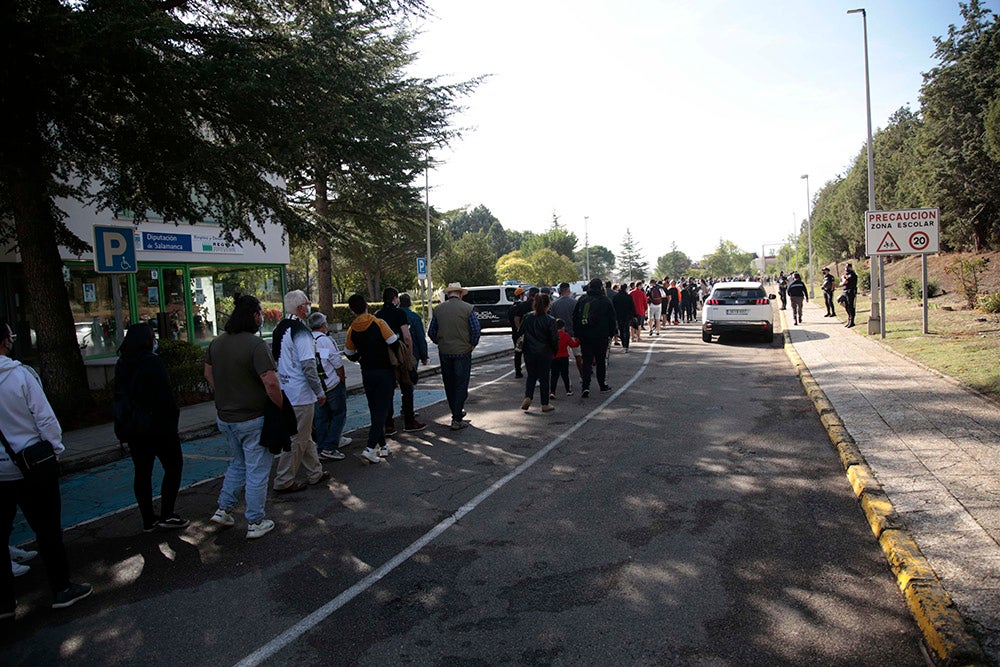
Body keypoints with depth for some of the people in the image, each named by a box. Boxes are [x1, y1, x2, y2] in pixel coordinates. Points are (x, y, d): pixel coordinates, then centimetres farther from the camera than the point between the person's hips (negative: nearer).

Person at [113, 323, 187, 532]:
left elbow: (120, 396, 12)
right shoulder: (152, 362, -17)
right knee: (173, 466, 6)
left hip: (132, 427, 7)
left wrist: (124, 425, 17)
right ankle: (166, 515, 5)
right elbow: (165, 396, -19)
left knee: (142, 472, 11)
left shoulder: (122, 365, 6)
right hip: (157, 425, -7)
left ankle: (148, 520, 18)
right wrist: (173, 416, -7)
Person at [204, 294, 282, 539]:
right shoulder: (256, 344, -21)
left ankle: (224, 510, 26)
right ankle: (256, 523, 15)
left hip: (225, 417, 7)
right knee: (257, 471, 6)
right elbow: (271, 384, -28)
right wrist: (282, 407, -13)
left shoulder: (216, 343, 3)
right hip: (252, 420, -7)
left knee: (238, 463, 26)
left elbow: (209, 374, 16)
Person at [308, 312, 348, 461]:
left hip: (315, 386, 6)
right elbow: (338, 363, -14)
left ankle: (321, 449, 18)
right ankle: (330, 447, -1)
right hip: (332, 384, -6)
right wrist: (342, 378, 3)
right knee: (339, 415, 5)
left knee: (321, 417, 13)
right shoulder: (325, 340, -15)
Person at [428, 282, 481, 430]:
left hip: (444, 352, 3)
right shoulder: (468, 308, -8)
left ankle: (457, 412, 30)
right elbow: (476, 329, -11)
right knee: (461, 385, 3)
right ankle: (457, 419, 0)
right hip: (463, 351, -3)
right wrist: (472, 344, 4)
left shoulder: (438, 309, 1)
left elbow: (431, 332, 2)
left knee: (449, 385, 16)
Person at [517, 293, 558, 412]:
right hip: (544, 353, -3)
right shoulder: (550, 320, -11)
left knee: (531, 375, 17)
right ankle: (545, 405, 13)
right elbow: (554, 339, -9)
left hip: (529, 353, 3)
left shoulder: (526, 317, -1)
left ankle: (527, 397, -3)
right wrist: (554, 351, 6)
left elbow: (519, 333, 3)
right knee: (544, 378, 7)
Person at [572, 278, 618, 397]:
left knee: (586, 361, 4)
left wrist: (577, 334, 15)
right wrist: (611, 334, 10)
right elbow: (612, 319, -1)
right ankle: (603, 385, 22)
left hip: (584, 336, 2)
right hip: (601, 337, -2)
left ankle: (586, 387, -7)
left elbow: (575, 317, 9)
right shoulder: (605, 301, -5)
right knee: (601, 361, 12)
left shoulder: (581, 300, 4)